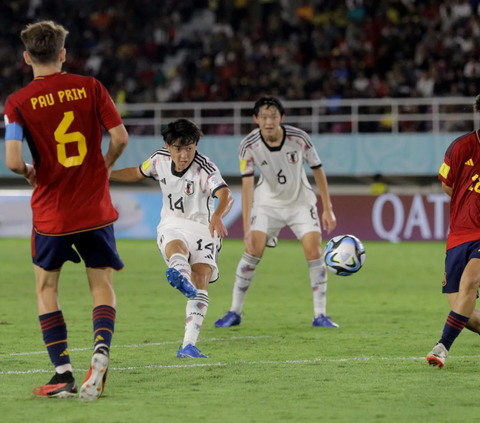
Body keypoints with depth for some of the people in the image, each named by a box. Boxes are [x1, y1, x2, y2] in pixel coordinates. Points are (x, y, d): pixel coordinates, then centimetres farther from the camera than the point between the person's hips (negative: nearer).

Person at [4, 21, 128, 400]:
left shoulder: (18, 103, -7)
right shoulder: (90, 88, -3)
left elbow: (13, 161, -16)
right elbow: (120, 138, -5)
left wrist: (29, 172, 7)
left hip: (52, 211, -1)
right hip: (96, 208, 1)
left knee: (47, 287, 16)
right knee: (102, 285, 11)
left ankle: (63, 374, 8)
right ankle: (101, 350, -17)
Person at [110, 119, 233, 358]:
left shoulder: (205, 168, -20)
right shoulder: (160, 159, -3)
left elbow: (226, 196, -39)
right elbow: (137, 173, 21)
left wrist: (217, 215, -60)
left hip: (203, 228, -2)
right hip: (171, 224, 2)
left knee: (200, 282, -21)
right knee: (176, 246, -36)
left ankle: (188, 344, -25)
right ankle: (179, 273, -73)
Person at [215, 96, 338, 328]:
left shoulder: (299, 138, -22)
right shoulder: (249, 145, -21)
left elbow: (317, 170, -8)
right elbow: (247, 186, -22)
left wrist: (328, 209, -7)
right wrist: (247, 229, -28)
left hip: (301, 202, 0)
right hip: (268, 202, 0)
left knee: (314, 251, -13)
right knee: (253, 250, -13)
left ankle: (320, 315, -3)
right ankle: (235, 311, 0)